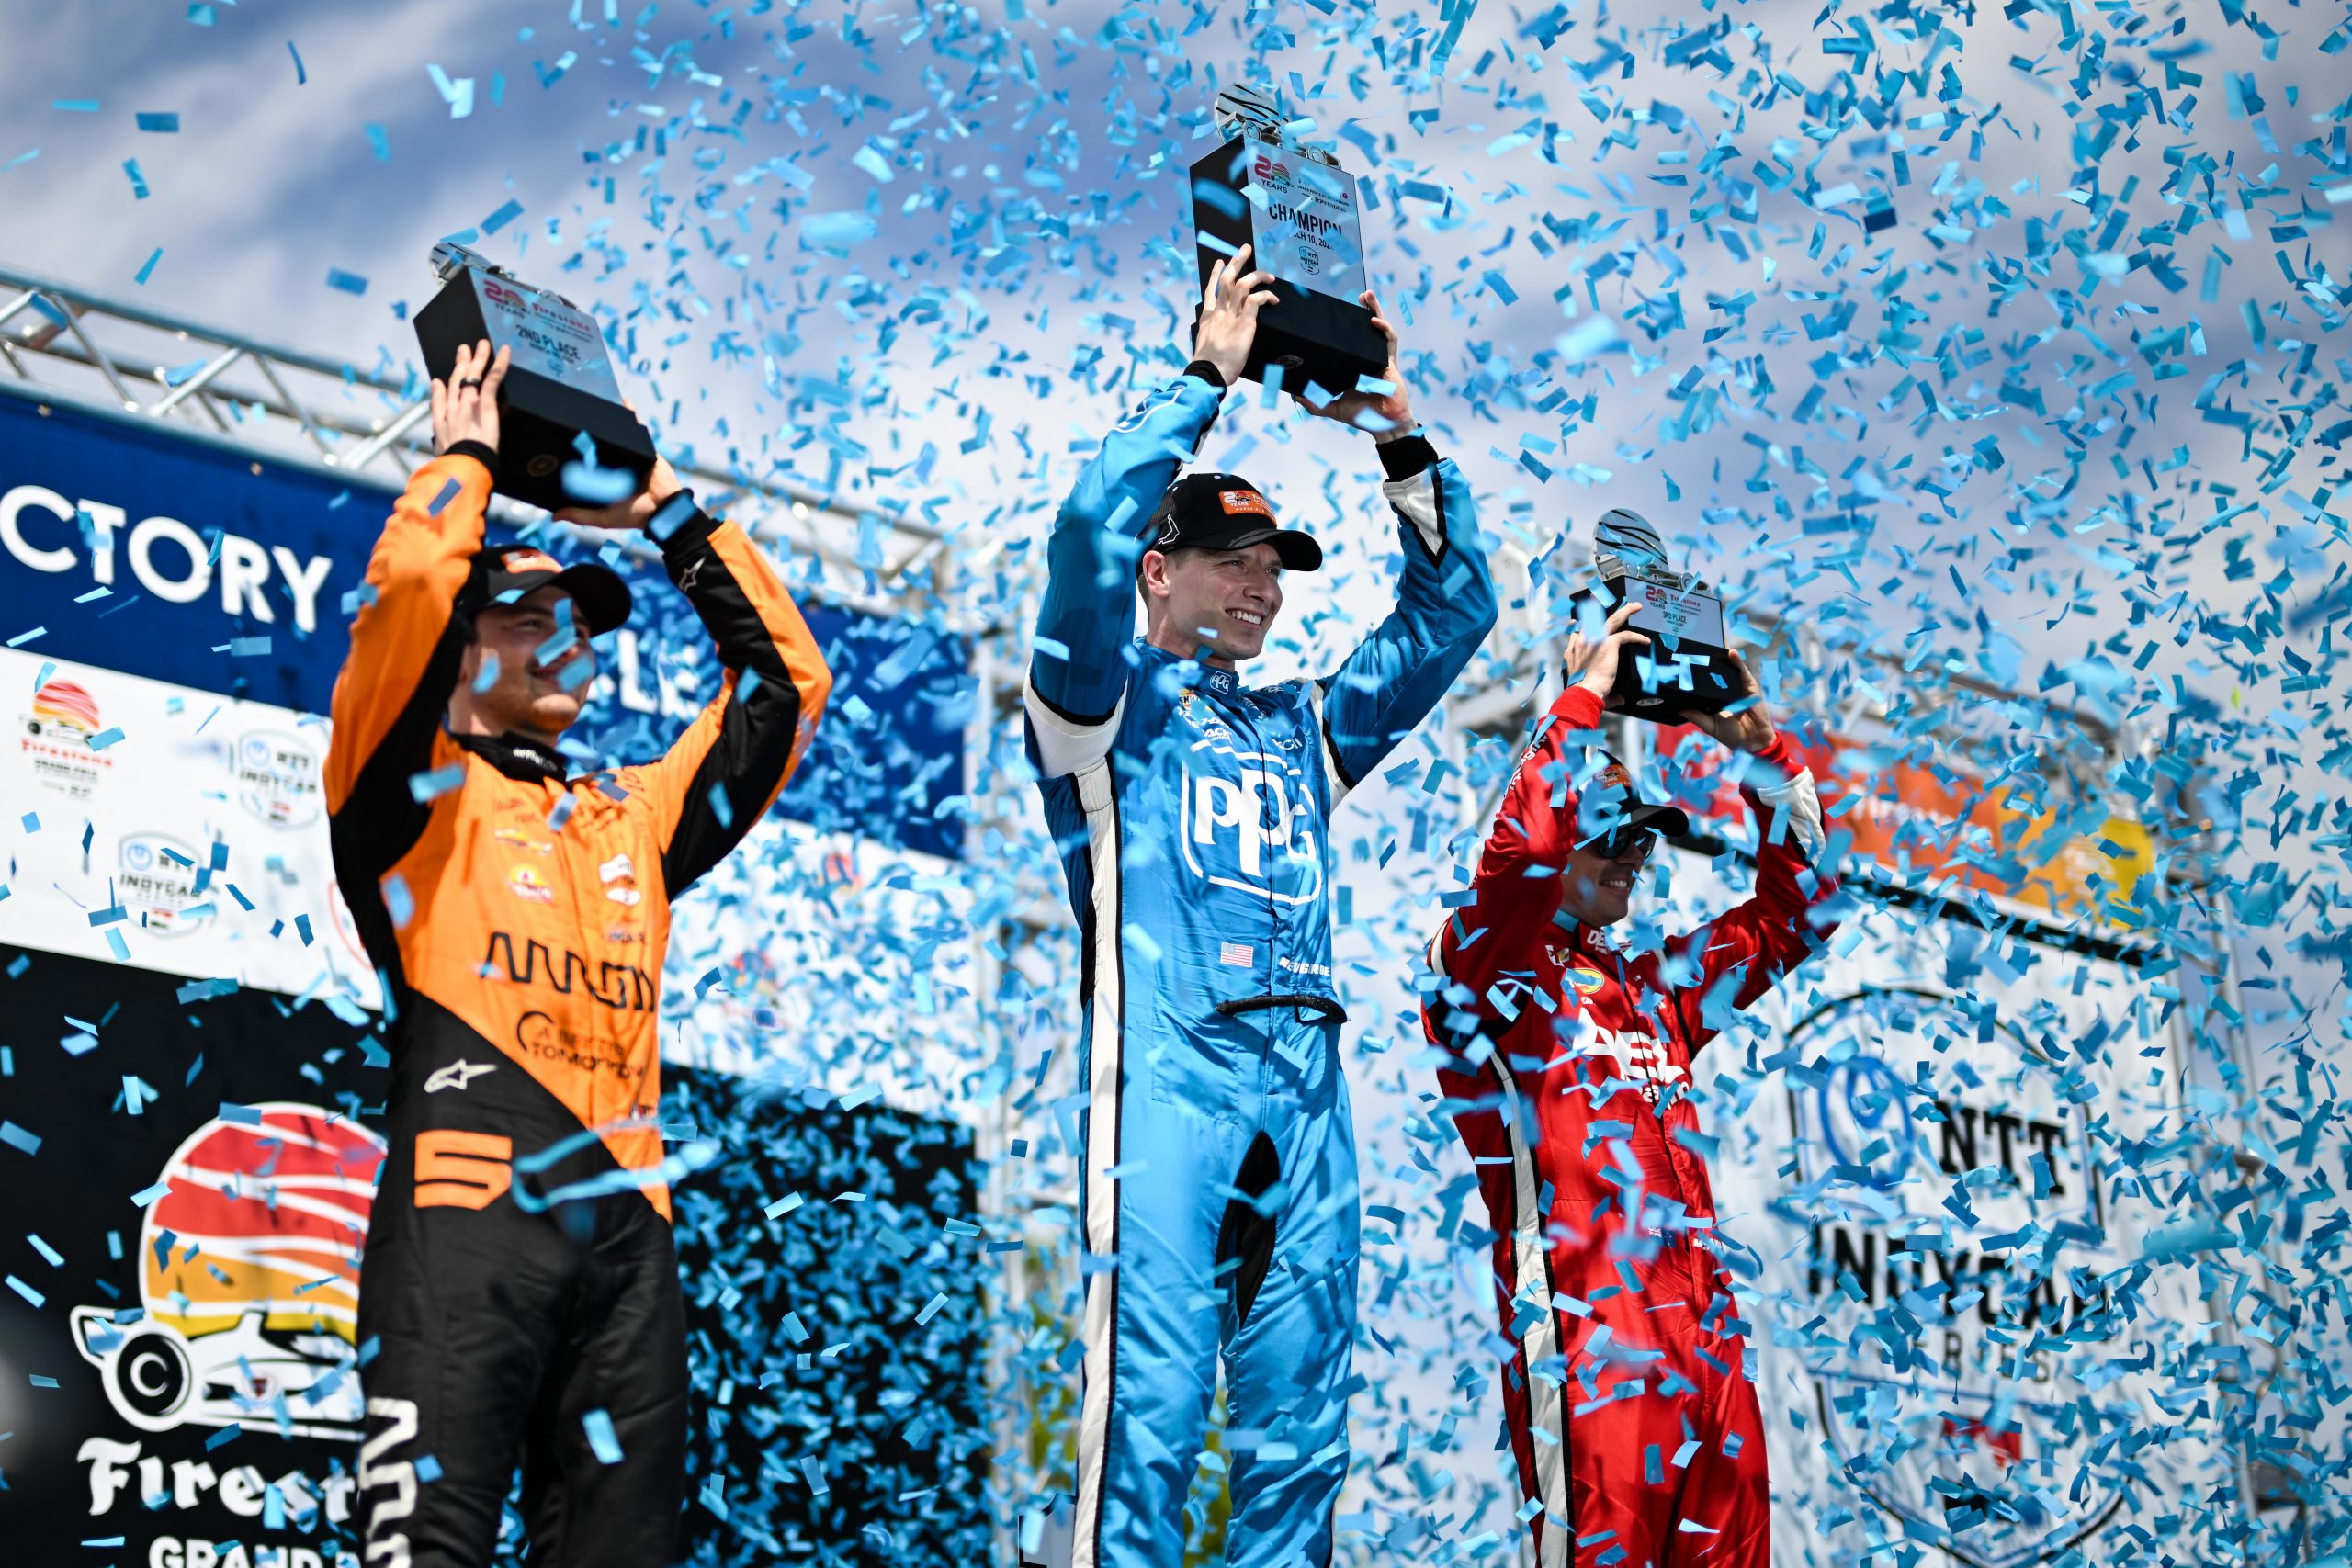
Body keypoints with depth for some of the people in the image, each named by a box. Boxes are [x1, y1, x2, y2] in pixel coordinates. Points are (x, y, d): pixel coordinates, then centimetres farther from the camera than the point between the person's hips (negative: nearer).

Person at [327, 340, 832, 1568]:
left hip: (625, 1225, 5)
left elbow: (787, 679, 28)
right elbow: (410, 586, -5)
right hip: (469, 1204, -5)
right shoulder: (416, 793, 11)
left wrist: (664, 513, 28)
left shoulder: (634, 817, 27)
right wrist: (464, 458, 13)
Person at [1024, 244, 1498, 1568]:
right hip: (1168, 1067, -6)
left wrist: (1397, 438, 17)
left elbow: (1456, 606, 25)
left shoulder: (1305, 728, 27)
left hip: (1307, 1077, 6)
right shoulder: (1106, 702, 11)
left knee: (1302, 1426, 2)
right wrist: (1208, 377, 1)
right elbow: (1092, 529, -6)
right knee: (1153, 1400, -13)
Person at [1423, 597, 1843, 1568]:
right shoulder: (1482, 976, 3)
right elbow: (1520, 853, -16)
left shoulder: (1654, 994, 22)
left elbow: (1794, 913, 27)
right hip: (1589, 1357, -7)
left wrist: (1759, 748, 17)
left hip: (1709, 1349, 7)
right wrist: (1584, 696, -10)